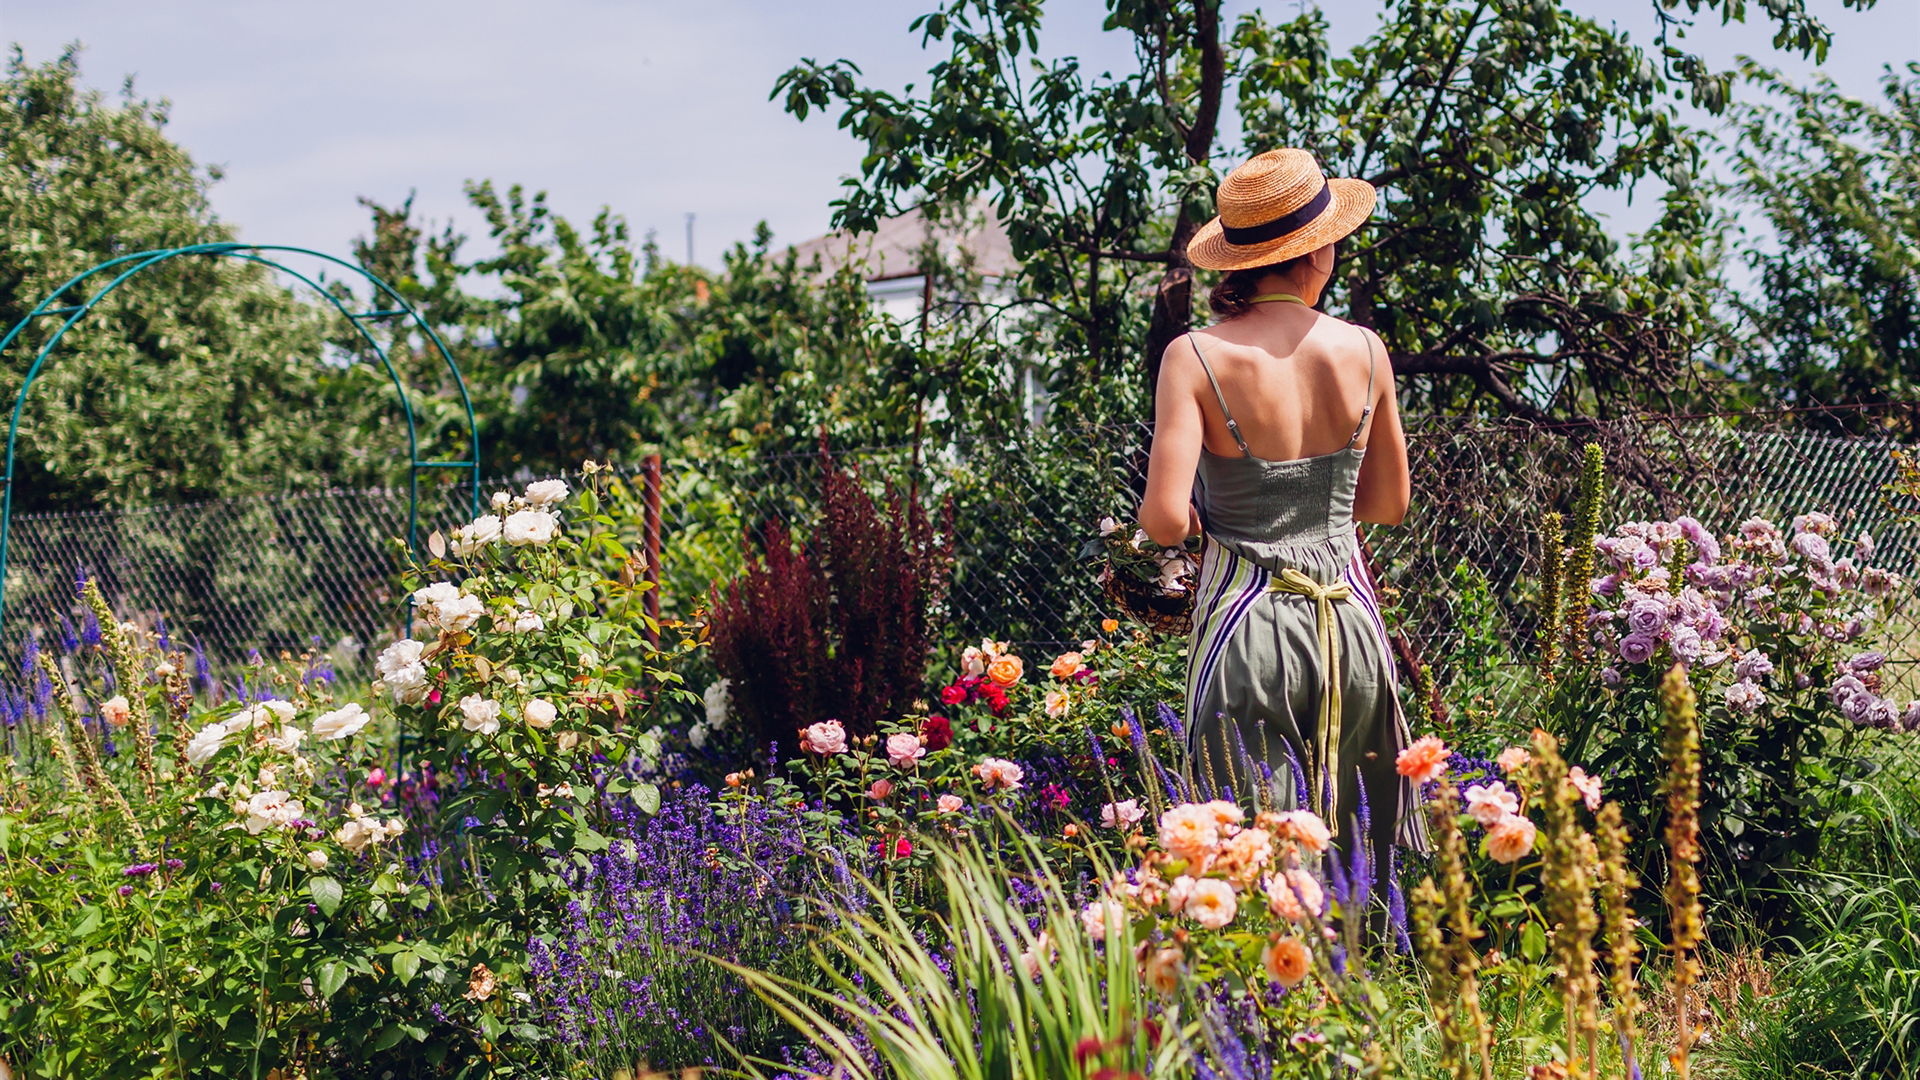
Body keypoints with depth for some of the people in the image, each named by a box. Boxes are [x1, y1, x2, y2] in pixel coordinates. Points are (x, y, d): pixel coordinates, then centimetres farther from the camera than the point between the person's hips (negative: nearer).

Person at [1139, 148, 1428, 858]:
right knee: (1353, 850, 15)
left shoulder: (1197, 357, -10)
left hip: (1249, 626, -3)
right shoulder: (1365, 352, 0)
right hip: (1350, 617, 3)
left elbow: (1165, 520, -17)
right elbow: (1390, 503, 12)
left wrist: (1183, 518, 5)